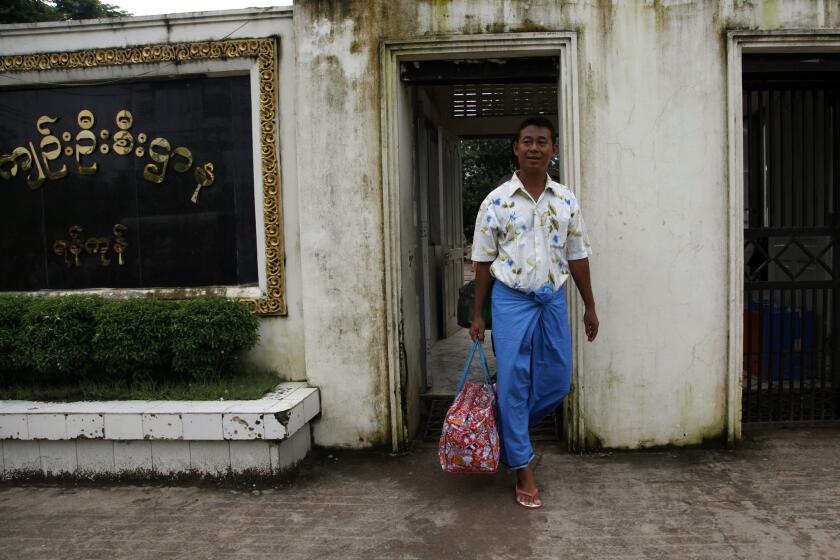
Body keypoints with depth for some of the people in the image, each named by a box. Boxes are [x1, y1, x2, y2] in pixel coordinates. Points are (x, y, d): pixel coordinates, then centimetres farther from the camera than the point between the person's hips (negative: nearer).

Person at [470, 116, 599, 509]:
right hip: (512, 300, -3)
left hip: (553, 299, 4)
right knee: (514, 383, -1)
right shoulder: (497, 201, -3)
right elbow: (483, 261, 0)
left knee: (557, 383, 8)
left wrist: (590, 307, 10)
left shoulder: (566, 200, 6)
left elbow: (577, 257, 10)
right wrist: (477, 314, 0)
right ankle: (523, 470, 13)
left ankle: (508, 429, 35)